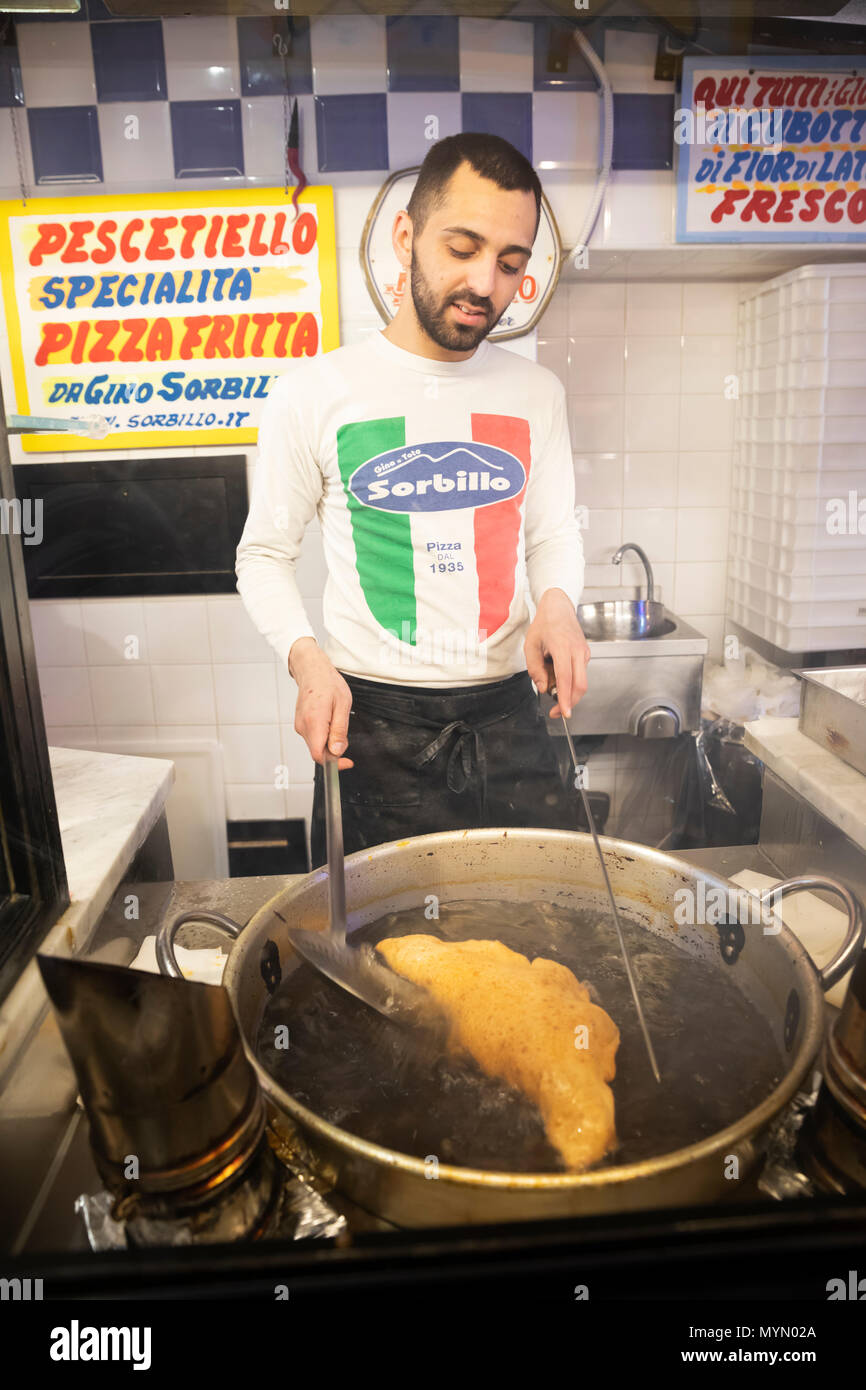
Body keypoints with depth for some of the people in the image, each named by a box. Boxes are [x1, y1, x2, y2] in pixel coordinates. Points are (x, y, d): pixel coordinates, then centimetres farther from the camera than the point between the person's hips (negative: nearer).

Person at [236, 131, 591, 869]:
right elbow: (265, 554, 3)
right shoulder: (314, 393, -4)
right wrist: (307, 658, -14)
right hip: (372, 725, -2)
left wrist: (557, 600, -10)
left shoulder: (536, 392, 5)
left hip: (506, 715, 3)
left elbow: (554, 531, 13)